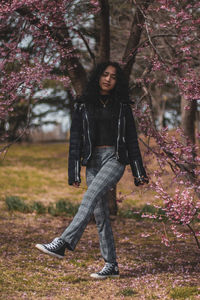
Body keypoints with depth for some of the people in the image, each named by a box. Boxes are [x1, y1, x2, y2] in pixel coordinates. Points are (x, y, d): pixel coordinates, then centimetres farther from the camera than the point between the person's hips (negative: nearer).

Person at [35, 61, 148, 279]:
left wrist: (139, 172, 6)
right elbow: (75, 140, 6)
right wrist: (73, 173, 0)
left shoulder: (122, 106, 8)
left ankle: (62, 244, -33)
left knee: (91, 197, -25)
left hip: (115, 158, -3)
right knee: (100, 214, 0)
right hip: (92, 161, 3)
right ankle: (111, 265, 5)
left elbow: (131, 139, 10)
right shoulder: (83, 105, 9)